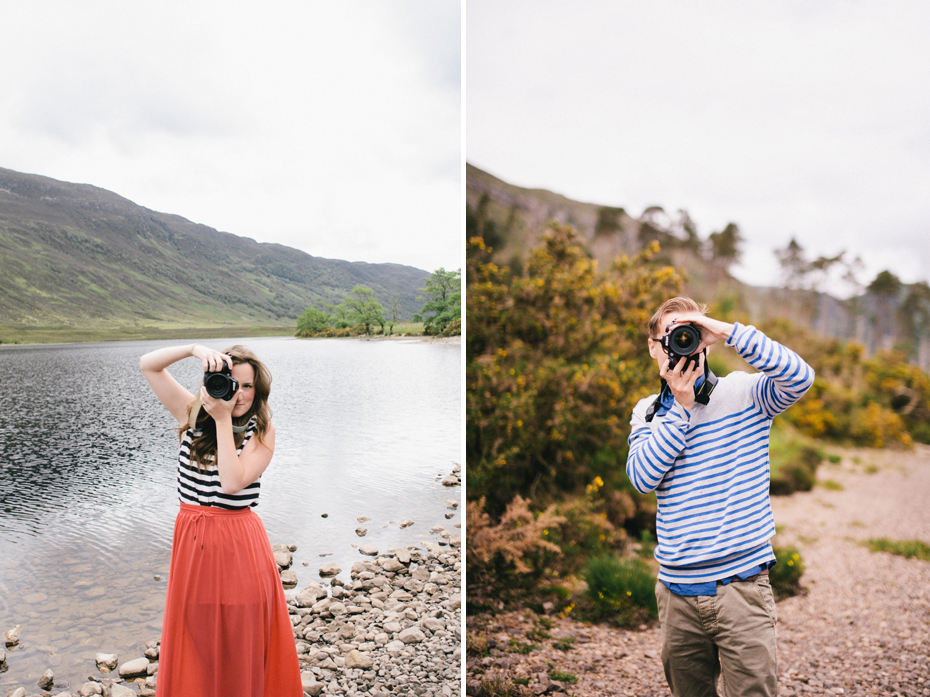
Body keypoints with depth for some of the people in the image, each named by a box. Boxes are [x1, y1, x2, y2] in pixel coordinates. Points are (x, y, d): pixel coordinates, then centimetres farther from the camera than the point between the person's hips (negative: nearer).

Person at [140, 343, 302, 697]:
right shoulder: (192, 414, 3)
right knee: (192, 641, 16)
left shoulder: (260, 430, -6)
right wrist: (196, 349, -16)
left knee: (239, 646, 7)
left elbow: (232, 482, -20)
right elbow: (148, 365, 0)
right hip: (191, 539, 4)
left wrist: (224, 419, -20)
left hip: (237, 544, -3)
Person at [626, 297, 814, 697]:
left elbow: (799, 378, -20)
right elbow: (642, 477, -8)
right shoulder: (648, 412, 7)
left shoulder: (744, 393, -1)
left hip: (741, 586, -3)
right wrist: (681, 405, -13)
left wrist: (728, 331, -21)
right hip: (677, 591, 3)